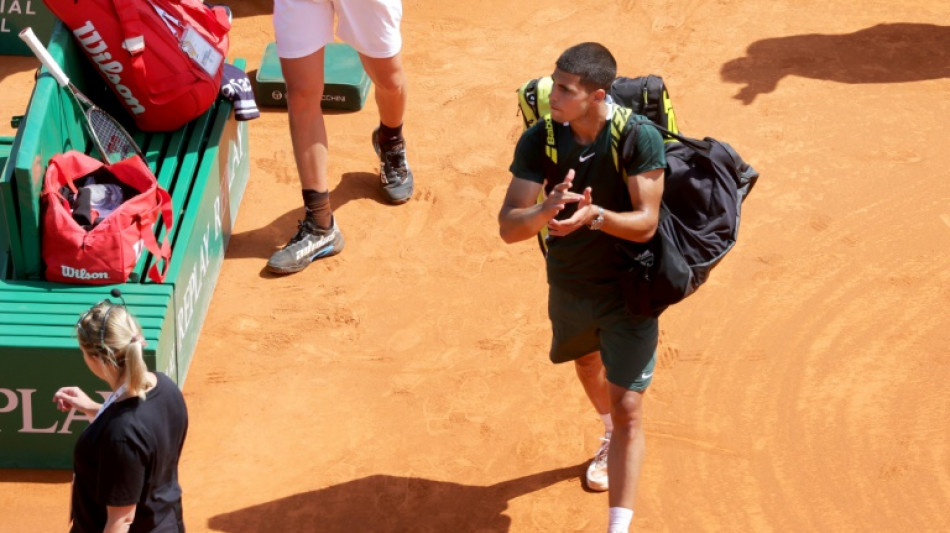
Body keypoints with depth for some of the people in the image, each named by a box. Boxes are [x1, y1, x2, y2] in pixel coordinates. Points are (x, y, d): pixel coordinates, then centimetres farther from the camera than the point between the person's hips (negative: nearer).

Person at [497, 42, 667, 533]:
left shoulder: (639, 138, -26)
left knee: (627, 407, -6)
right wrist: (547, 210, -44)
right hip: (568, 285, 5)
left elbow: (645, 224, -23)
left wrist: (594, 215, -43)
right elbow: (508, 227, -22)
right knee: (588, 366, 31)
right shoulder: (539, 139, -18)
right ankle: (612, 439, 62)